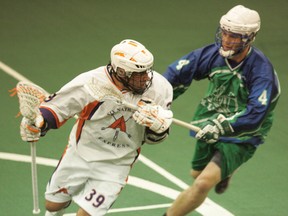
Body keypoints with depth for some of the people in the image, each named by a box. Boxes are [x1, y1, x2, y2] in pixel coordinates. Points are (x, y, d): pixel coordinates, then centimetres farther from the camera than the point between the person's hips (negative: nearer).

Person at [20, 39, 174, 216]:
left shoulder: (159, 87, -19)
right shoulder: (90, 83, -26)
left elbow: (153, 137, -5)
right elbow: (58, 105, -11)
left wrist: (159, 126, -28)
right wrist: (38, 123, -30)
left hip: (116, 165, 0)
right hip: (81, 153, 0)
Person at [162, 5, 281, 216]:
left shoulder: (261, 70, -27)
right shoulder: (215, 53, -13)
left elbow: (256, 114, -35)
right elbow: (179, 70, -3)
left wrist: (222, 126, -45)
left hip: (241, 137, -6)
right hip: (209, 128, 6)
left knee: (204, 183, -23)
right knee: (197, 174, 28)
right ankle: (225, 171, 60)